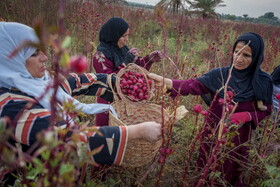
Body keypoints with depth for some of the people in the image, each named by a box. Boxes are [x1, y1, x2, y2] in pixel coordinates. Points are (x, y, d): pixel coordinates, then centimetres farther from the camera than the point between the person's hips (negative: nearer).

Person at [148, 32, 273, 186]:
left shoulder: (263, 81, -10)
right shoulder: (219, 75, -12)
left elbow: (265, 110, -1)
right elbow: (192, 85, -21)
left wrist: (247, 116, -21)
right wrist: (164, 81, -35)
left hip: (238, 136, 0)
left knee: (231, 173, 20)